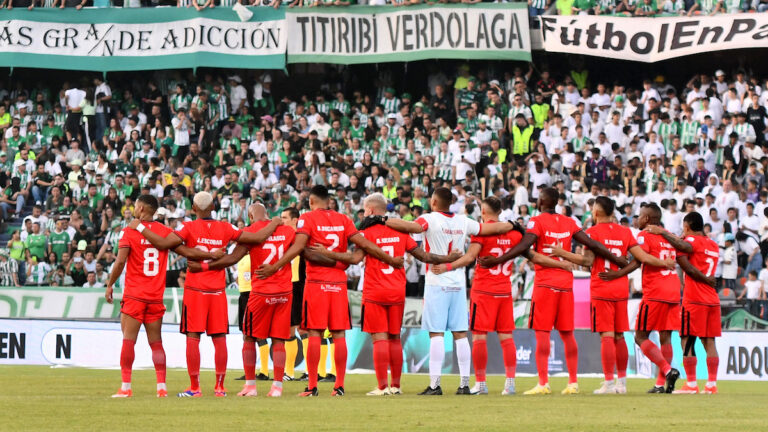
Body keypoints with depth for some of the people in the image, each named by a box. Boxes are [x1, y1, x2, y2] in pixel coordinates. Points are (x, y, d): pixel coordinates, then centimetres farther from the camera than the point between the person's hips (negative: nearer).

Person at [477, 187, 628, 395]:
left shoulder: (537, 221, -5)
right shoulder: (569, 223, 10)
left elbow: (524, 246, -18)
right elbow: (591, 244, 10)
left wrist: (496, 261, -20)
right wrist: (617, 260, 19)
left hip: (545, 282, -5)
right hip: (566, 282, 5)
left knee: (542, 333, -4)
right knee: (567, 334, 10)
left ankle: (543, 383, -10)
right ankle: (573, 382, 10)